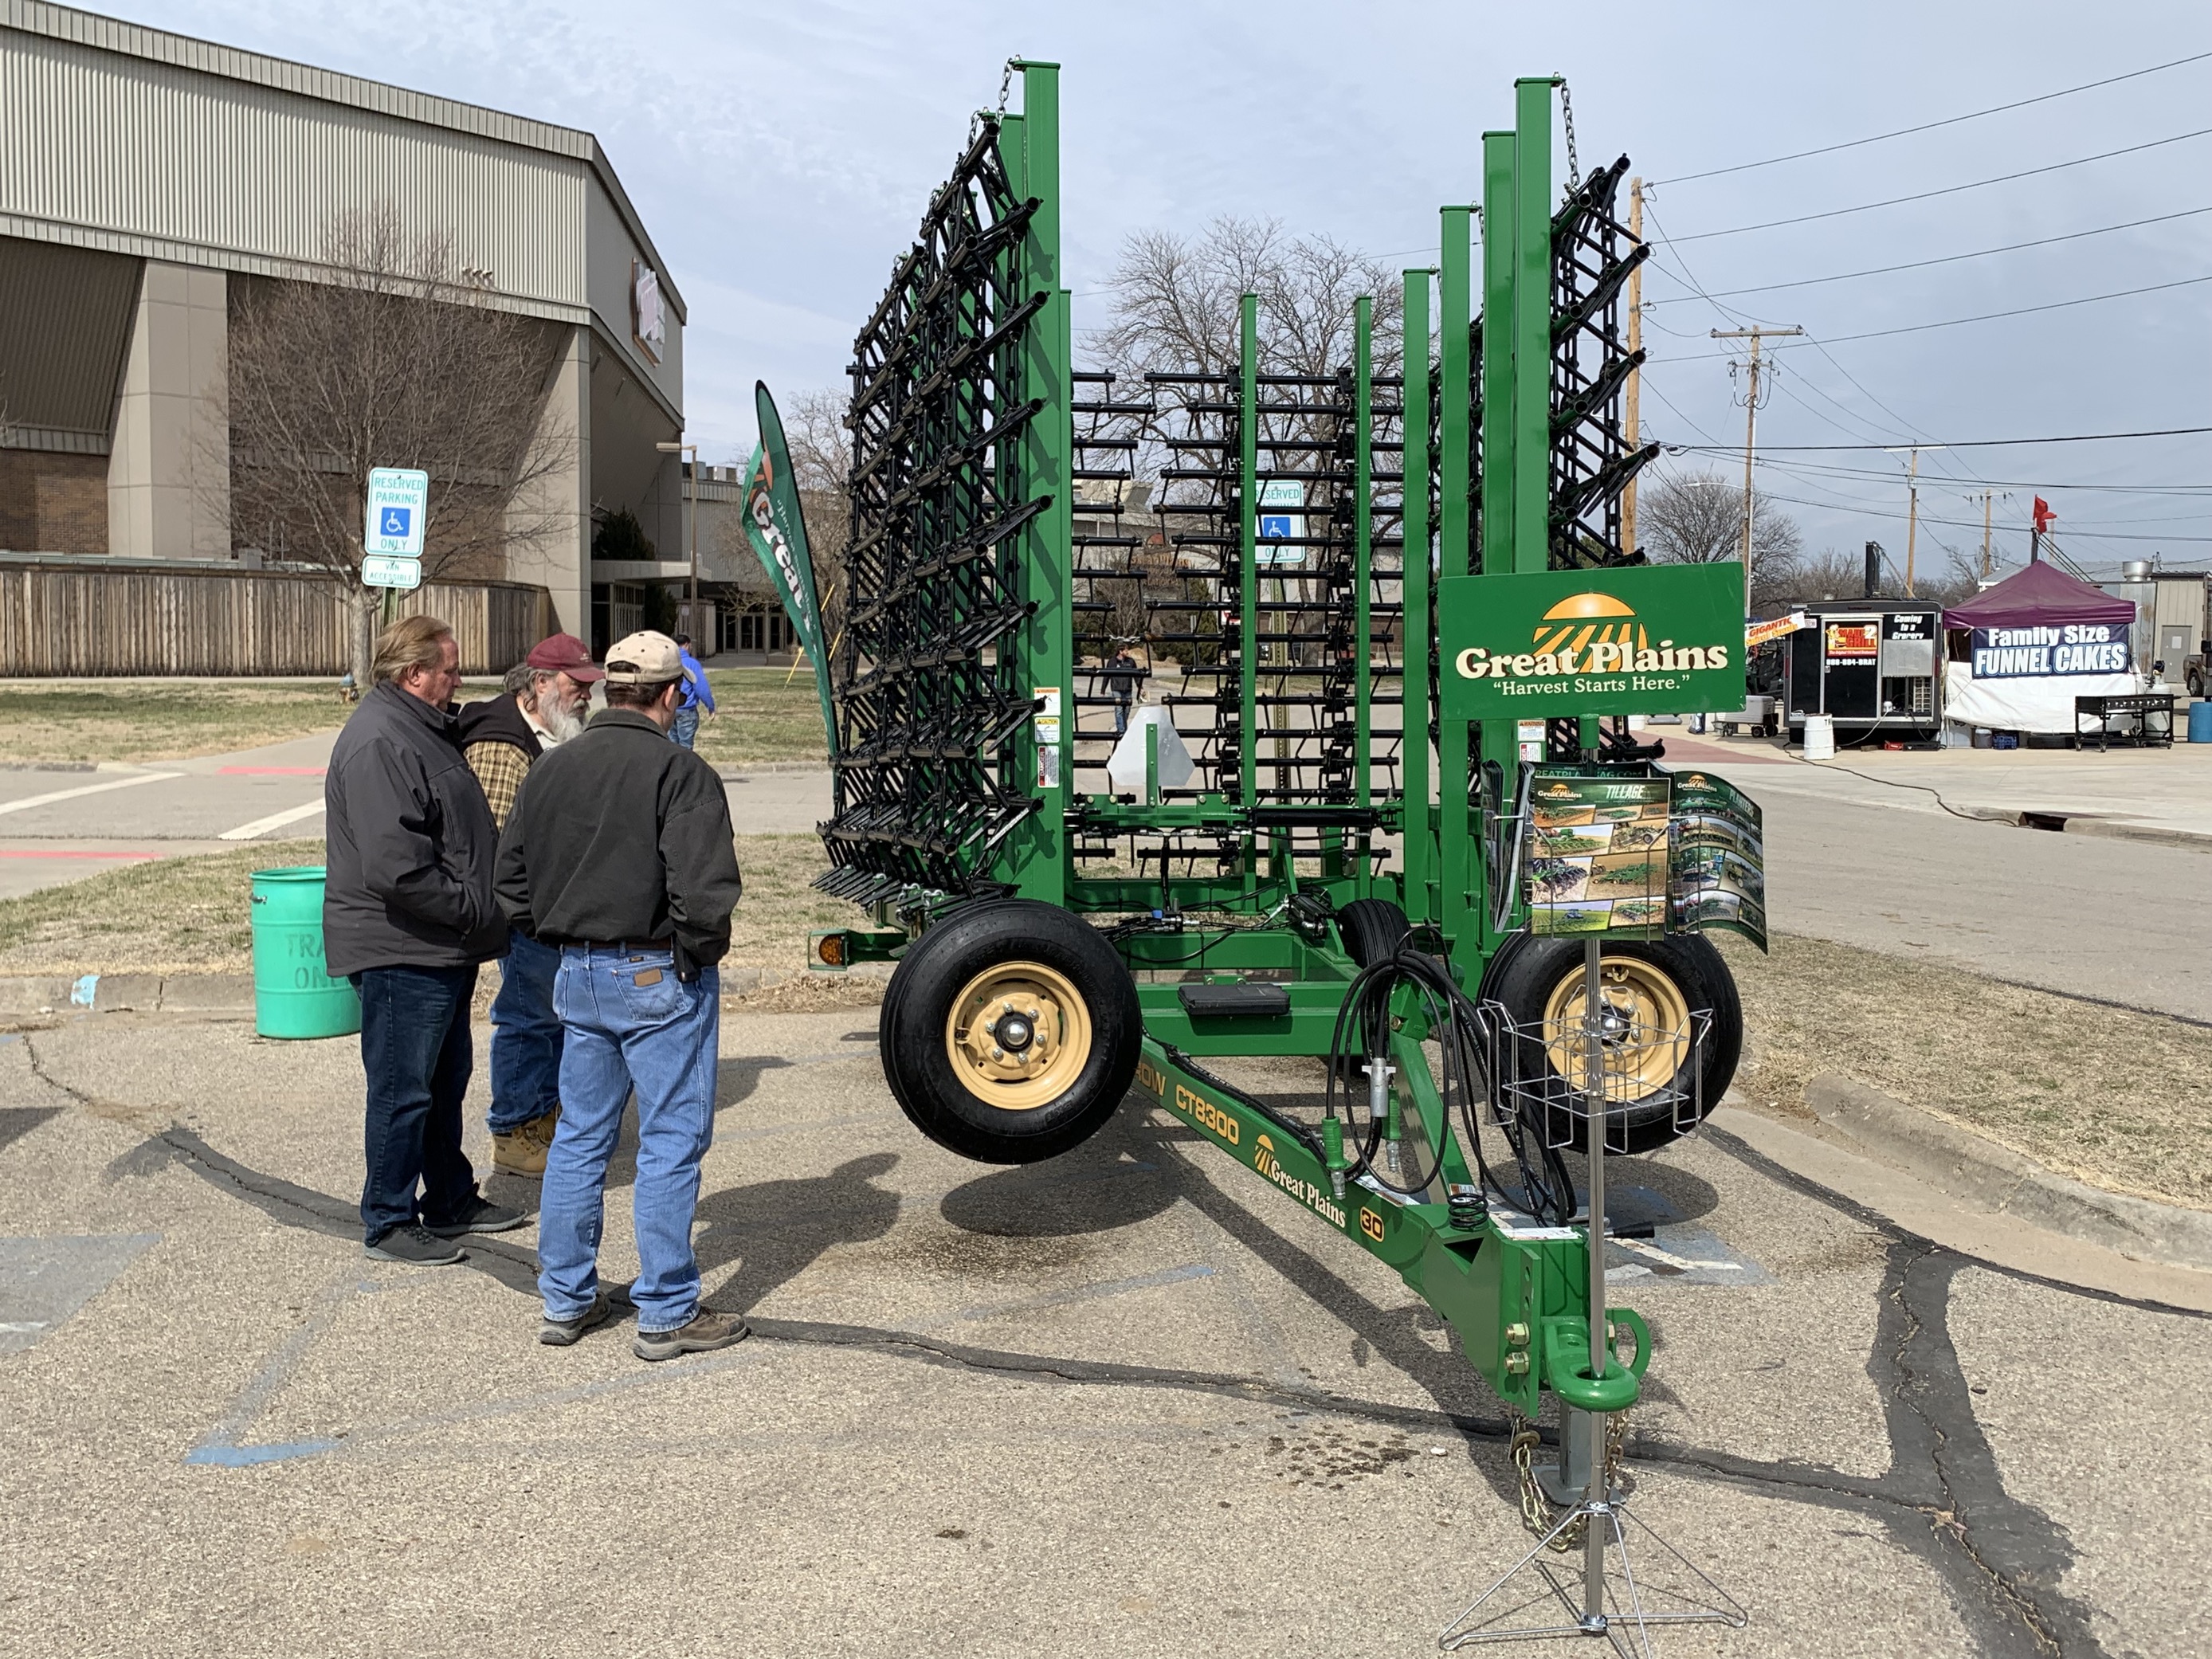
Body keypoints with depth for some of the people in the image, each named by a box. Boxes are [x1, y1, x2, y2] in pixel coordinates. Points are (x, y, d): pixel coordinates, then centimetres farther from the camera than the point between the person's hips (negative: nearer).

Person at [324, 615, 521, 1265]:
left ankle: (450, 1199, 33)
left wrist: (478, 912, 15)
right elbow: (395, 867, -28)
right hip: (401, 951, -11)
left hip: (444, 947, 11)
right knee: (403, 1089, 0)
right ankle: (388, 1220, 12)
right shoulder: (377, 742, -20)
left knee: (446, 1081, 20)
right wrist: (472, 909, -20)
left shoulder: (423, 729, 14)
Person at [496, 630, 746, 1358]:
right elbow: (703, 889, -23)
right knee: (671, 1142, 2)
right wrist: (703, 952, -7)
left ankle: (565, 1299, 25)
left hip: (576, 976, 7)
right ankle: (667, 1314, 9)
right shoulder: (679, 772, -14)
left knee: (579, 1135, 16)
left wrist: (561, 937, 16)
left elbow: (511, 880, 13)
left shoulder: (550, 769, 8)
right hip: (659, 977, -7)